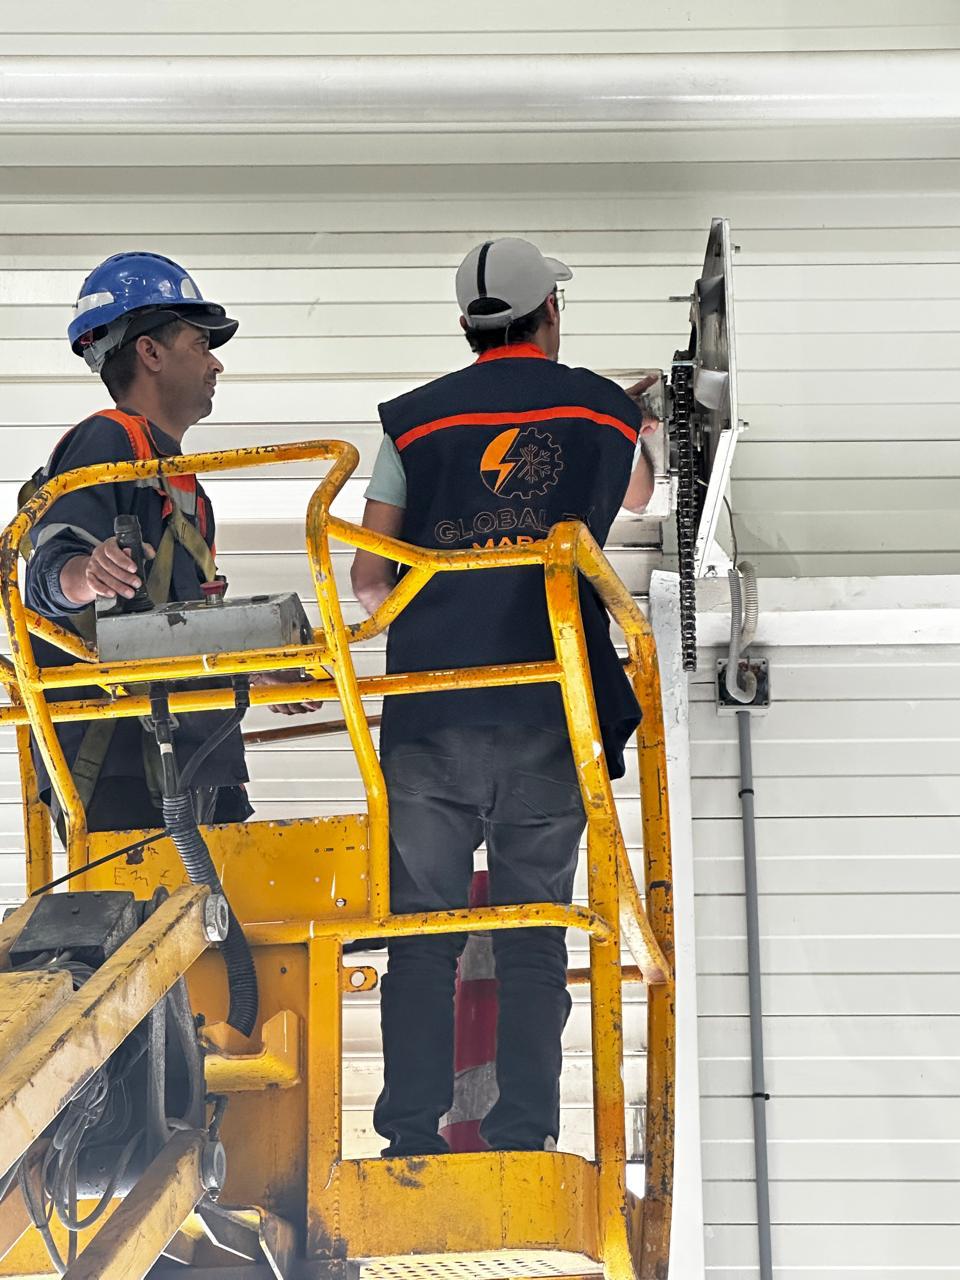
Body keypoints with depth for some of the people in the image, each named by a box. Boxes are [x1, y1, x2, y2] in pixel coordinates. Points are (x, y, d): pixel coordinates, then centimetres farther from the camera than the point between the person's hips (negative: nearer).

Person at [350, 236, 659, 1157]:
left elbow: (369, 574, 5)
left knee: (420, 931, 6)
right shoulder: (604, 408, 9)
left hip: (428, 712, 0)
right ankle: (521, 1143, 3)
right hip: (548, 712, 0)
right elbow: (638, 496, 32)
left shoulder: (414, 418, 6)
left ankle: (411, 1141, 4)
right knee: (533, 936, 5)